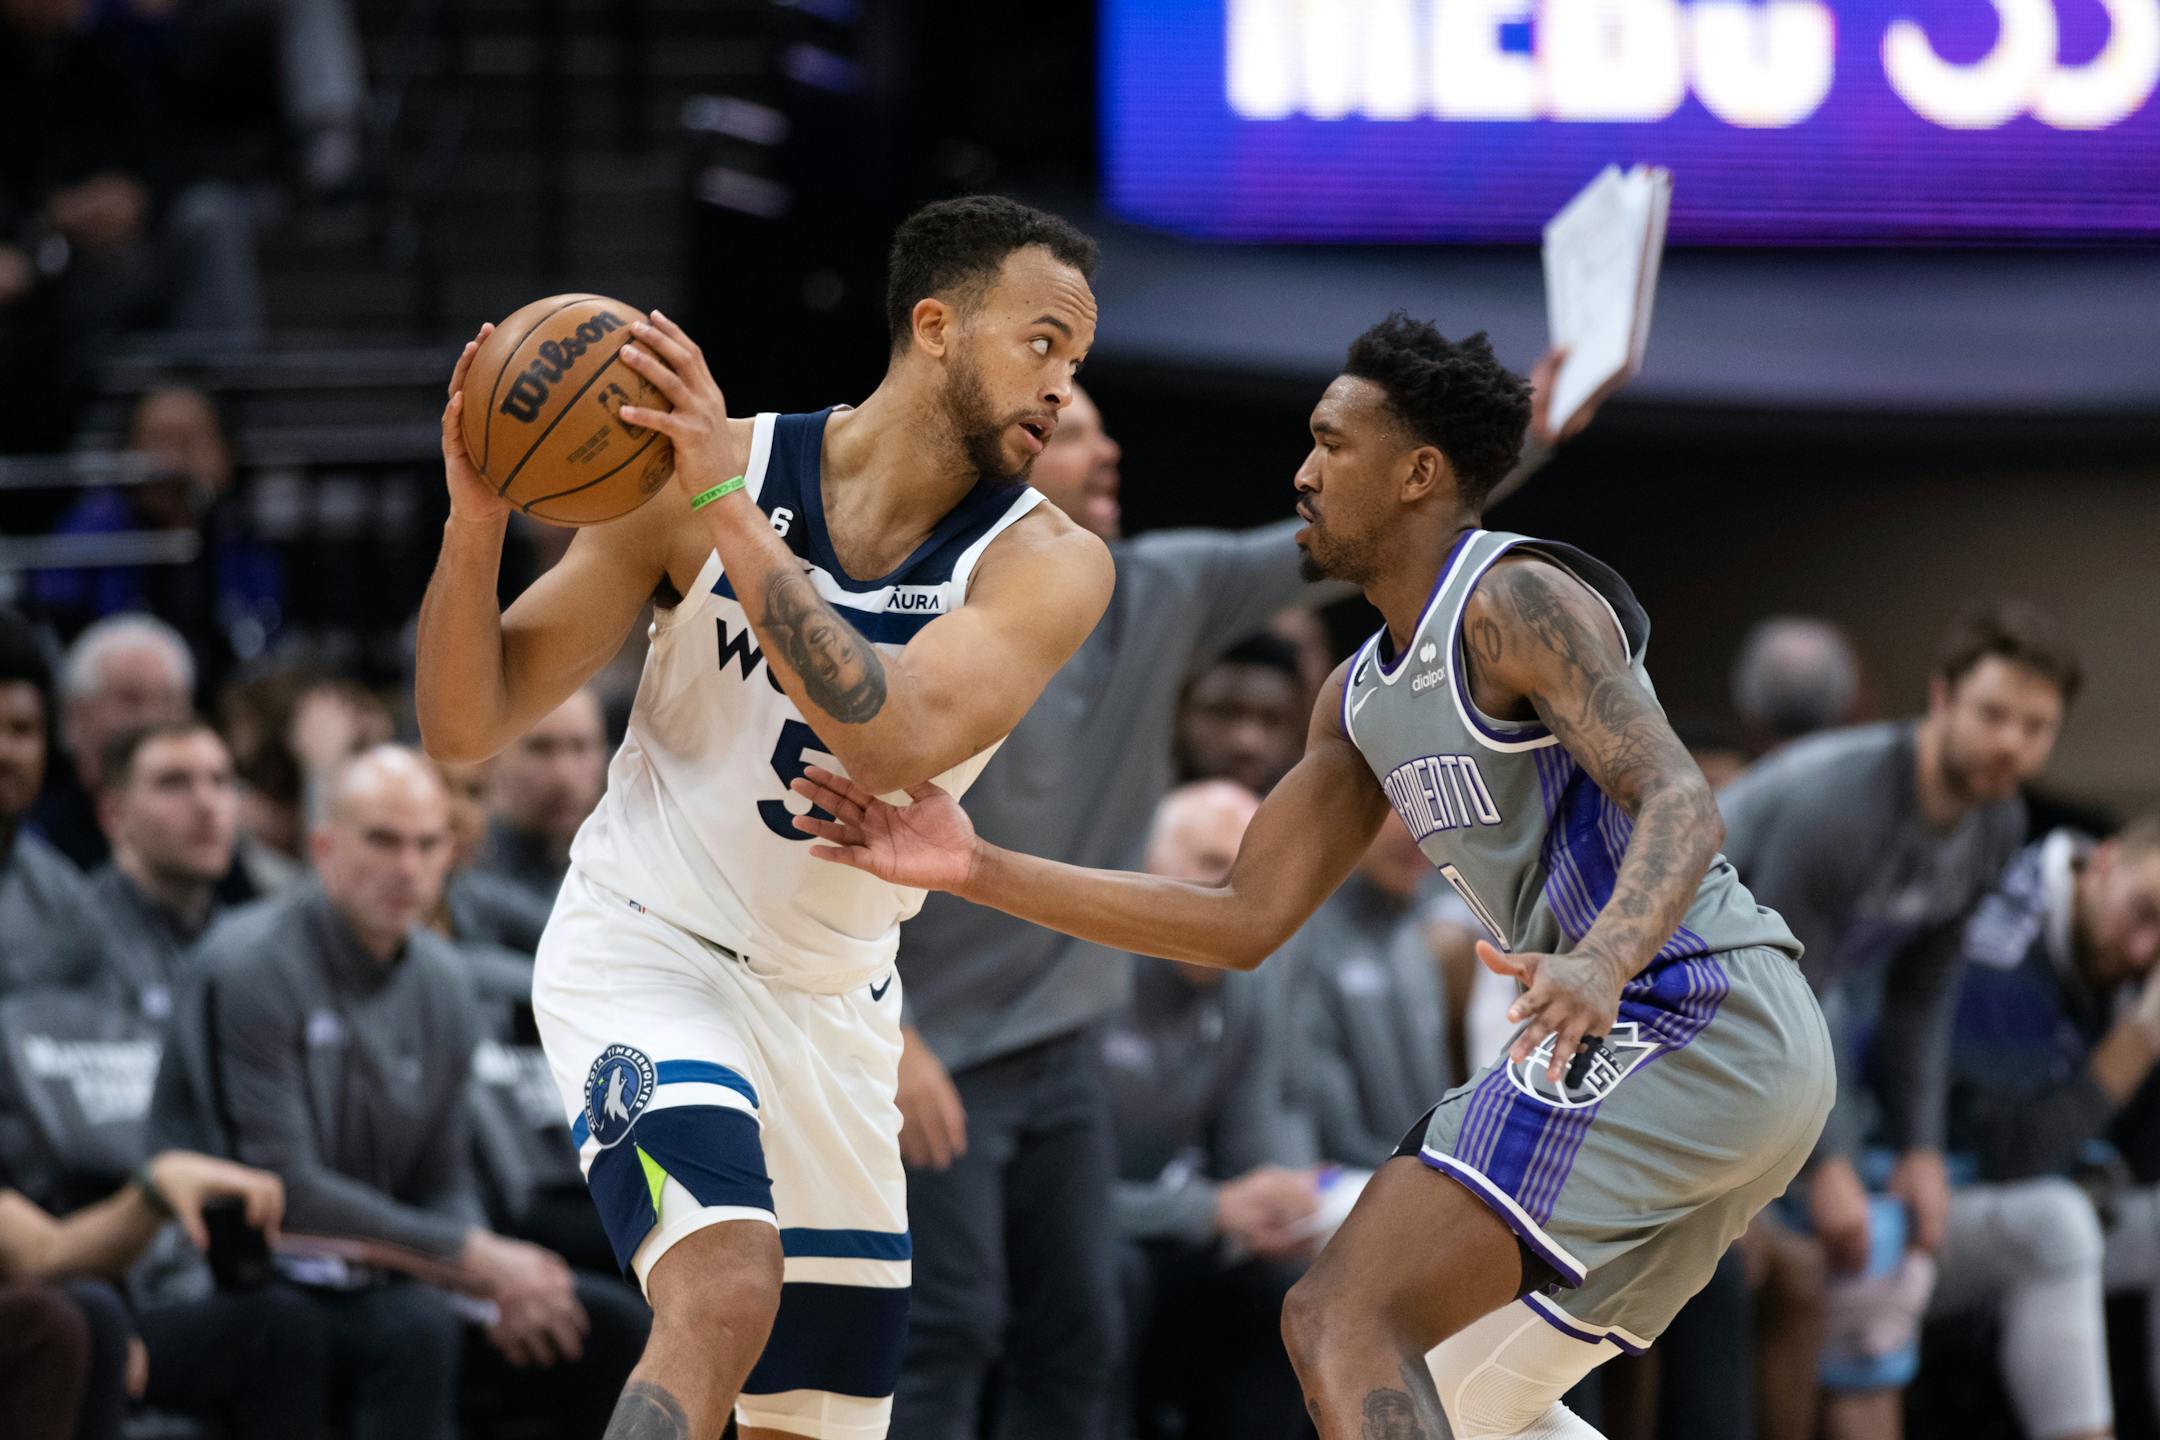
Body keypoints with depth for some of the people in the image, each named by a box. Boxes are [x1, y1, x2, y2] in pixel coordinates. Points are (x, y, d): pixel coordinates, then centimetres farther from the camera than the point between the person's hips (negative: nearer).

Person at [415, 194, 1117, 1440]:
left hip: (831, 1003, 4)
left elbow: (899, 739, -32)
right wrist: (477, 520, -27)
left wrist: (726, 508, -36)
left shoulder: (1050, 566, -11)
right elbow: (467, 728, -9)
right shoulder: (702, 468, -12)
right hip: (648, 949, -4)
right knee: (724, 1293, -30)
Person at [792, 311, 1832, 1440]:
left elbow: (1677, 799, -21)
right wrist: (975, 870, 12)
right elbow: (1245, 920, 19)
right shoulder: (1362, 700, 20)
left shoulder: (1515, 604, -9)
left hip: (1680, 1021, -10)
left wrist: (1602, 963, -42)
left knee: (1341, 1322, -18)